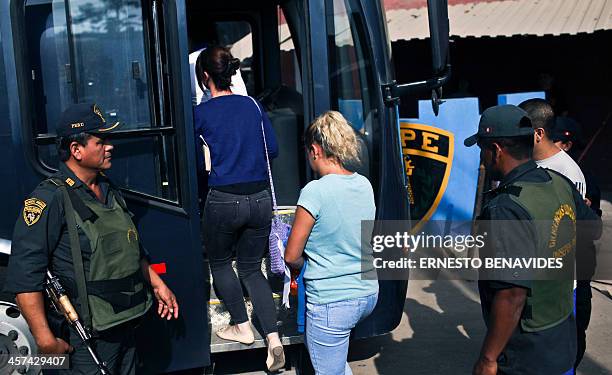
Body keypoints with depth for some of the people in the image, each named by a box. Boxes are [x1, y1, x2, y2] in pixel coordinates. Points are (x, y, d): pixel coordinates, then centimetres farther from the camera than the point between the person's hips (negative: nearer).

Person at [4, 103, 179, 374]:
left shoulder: (109, 191, 9)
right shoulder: (50, 200, -18)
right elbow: (24, 275, -22)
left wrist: (157, 284, 17)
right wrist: (45, 339, -24)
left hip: (125, 325, 8)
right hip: (87, 338, -8)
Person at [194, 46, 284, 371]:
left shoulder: (202, 113, -6)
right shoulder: (253, 105, 4)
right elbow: (273, 149, 10)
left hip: (223, 201, -4)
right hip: (259, 199, 4)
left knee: (219, 262, 21)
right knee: (251, 268, 16)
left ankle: (242, 327, 25)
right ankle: (273, 338, 4)